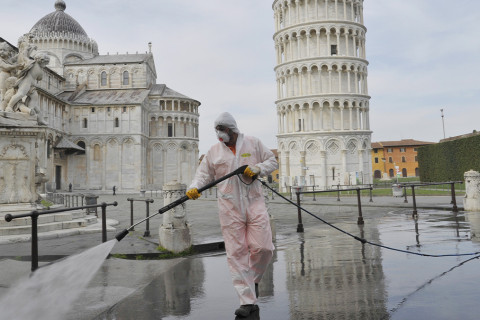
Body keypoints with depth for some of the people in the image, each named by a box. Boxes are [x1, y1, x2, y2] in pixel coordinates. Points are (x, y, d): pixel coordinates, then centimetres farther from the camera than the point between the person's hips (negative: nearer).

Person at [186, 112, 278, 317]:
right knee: (236, 252, -3)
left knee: (262, 247, -6)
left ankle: (253, 279, 26)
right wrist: (194, 188, -12)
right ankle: (247, 301, 4)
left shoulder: (253, 144, 8)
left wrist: (257, 169, -8)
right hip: (229, 207, 1)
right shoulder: (214, 151, 11)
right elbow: (204, 174, 8)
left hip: (254, 202, 0)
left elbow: (272, 161, 11)